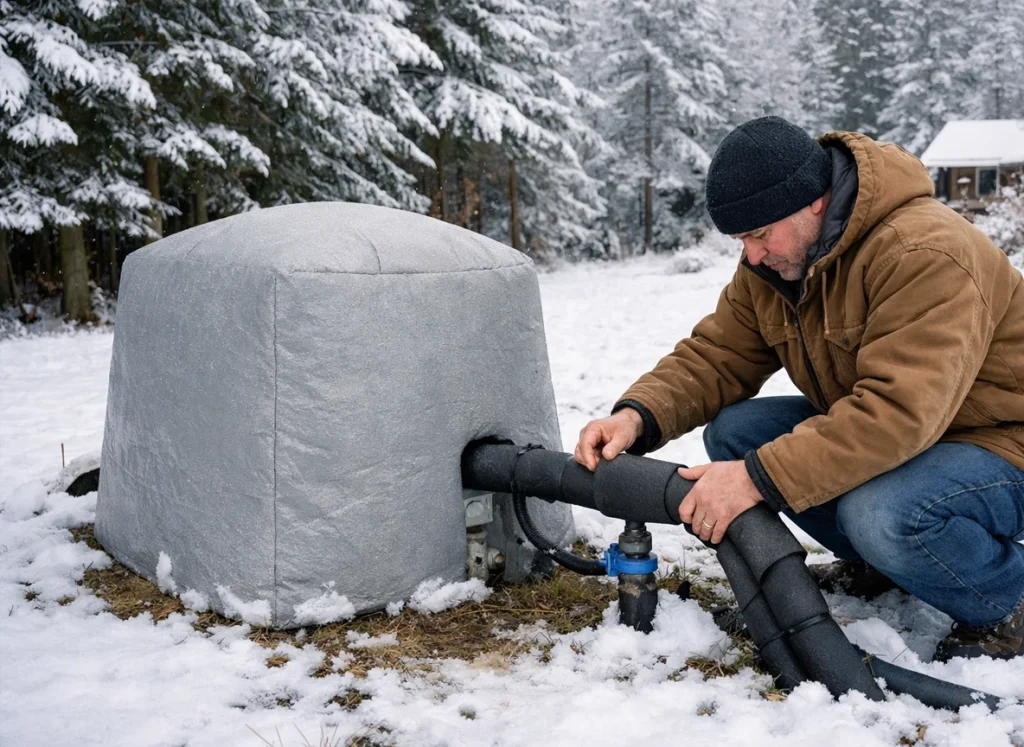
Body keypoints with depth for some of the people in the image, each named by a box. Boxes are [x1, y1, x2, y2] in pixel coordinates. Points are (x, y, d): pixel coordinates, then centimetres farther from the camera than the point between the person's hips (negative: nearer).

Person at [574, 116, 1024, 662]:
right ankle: (877, 562, 9)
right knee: (734, 431, -9)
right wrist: (637, 416, -23)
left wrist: (759, 479, -40)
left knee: (881, 513, -37)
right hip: (875, 438, 8)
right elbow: (715, 356, -3)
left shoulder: (924, 253, -29)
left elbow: (899, 411, -37)